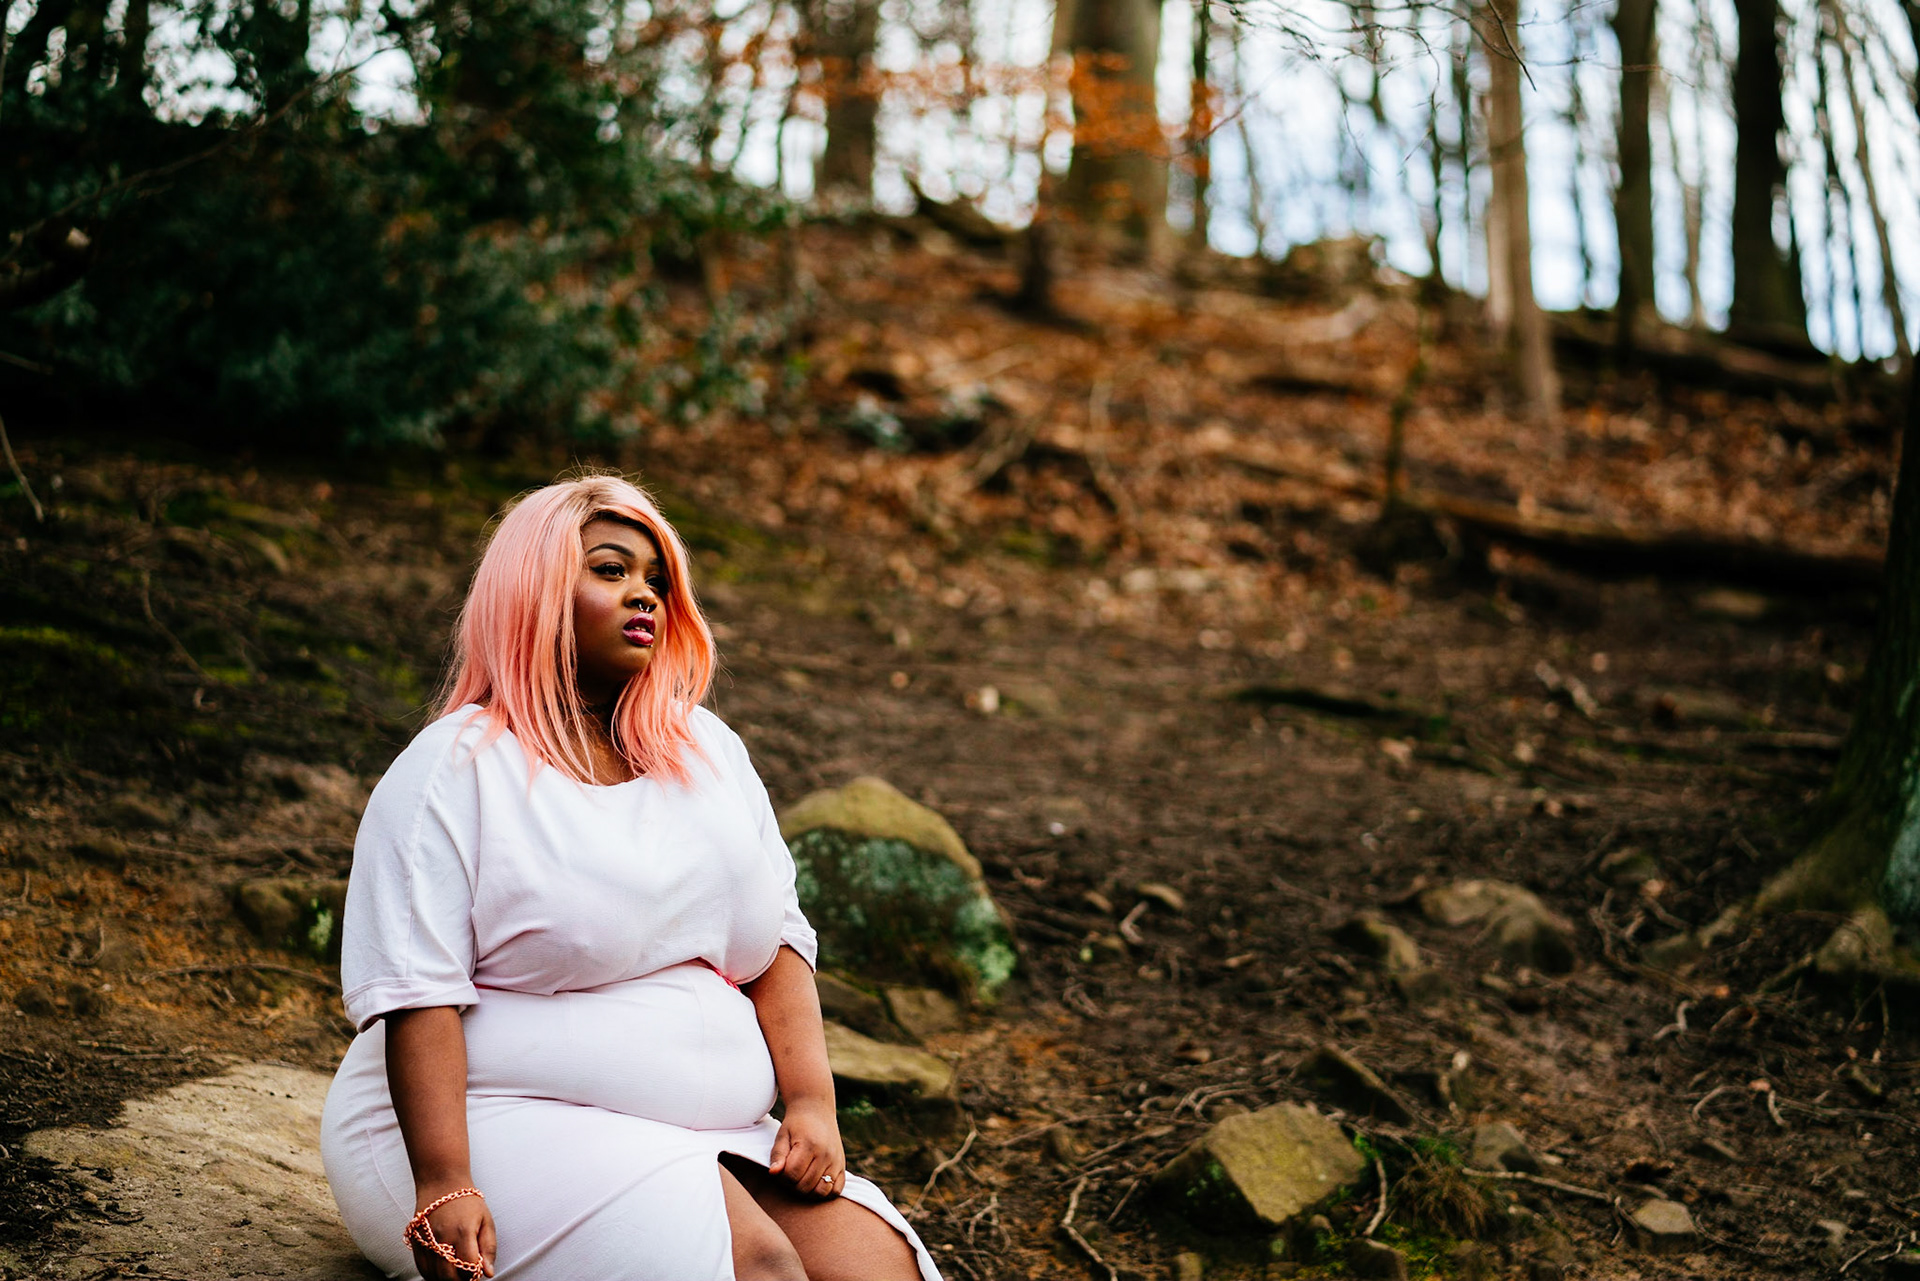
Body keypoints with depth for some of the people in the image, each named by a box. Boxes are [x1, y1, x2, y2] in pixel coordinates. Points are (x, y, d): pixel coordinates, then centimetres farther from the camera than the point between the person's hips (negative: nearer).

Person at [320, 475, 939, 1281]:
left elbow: (777, 942, 12)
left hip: (706, 1140, 6)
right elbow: (413, 993, -13)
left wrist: (812, 1101, -3)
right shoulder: (455, 768, -5)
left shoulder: (707, 751, 14)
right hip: (500, 1124, -6)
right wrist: (444, 1188, -23)